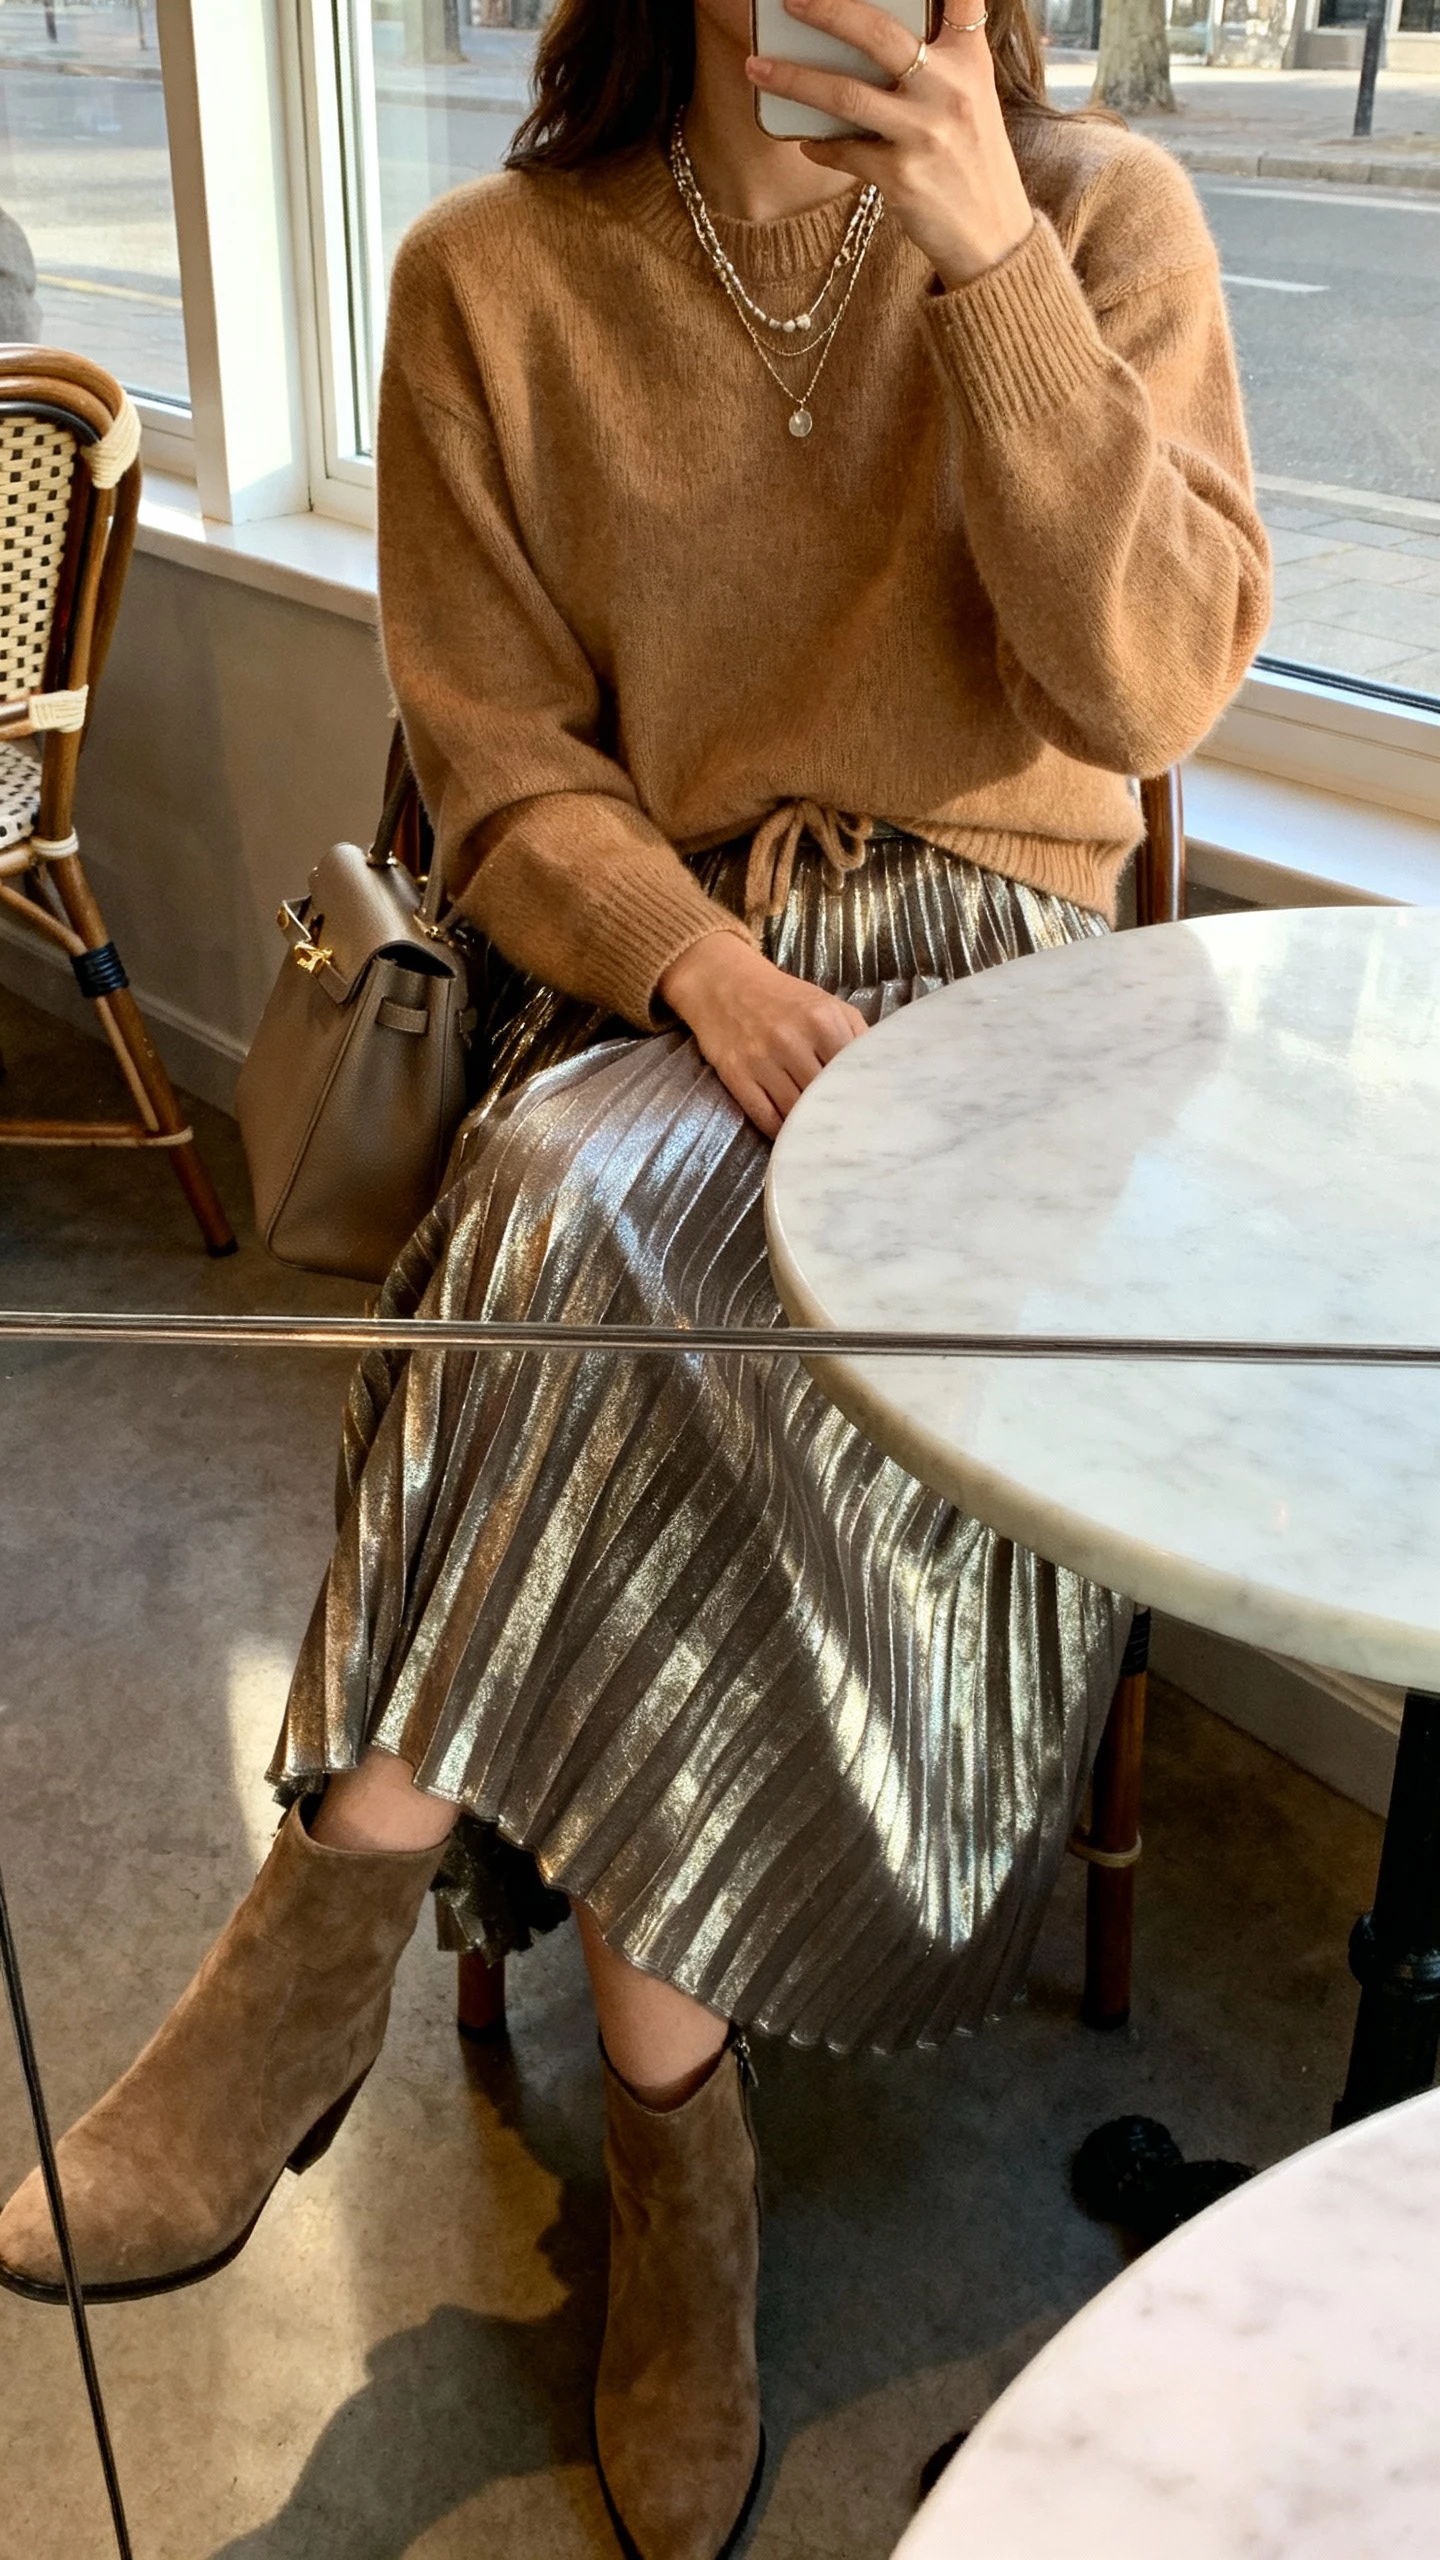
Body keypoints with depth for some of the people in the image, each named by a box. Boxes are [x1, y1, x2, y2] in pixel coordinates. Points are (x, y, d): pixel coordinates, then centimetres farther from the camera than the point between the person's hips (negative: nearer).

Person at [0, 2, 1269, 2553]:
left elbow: (1154, 686, -9)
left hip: (985, 975, -1)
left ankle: (339, 1908, -14)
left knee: (599, 1210, -31)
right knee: (604, 1238, -30)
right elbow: (502, 771, 1)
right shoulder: (498, 271, 4)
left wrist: (989, 262, -17)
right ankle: (673, 2137, -15)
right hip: (651, 975, 2)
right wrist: (706, 966, -18)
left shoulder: (1103, 218, 3)